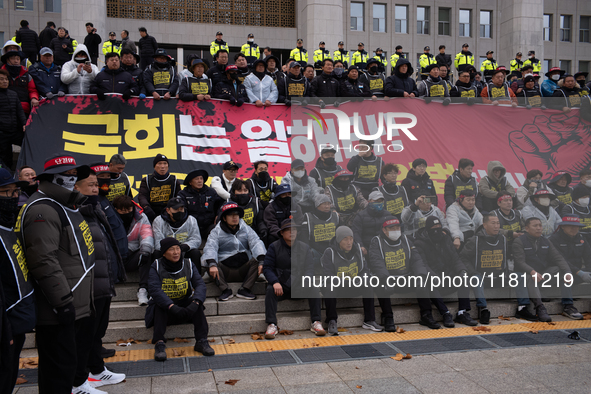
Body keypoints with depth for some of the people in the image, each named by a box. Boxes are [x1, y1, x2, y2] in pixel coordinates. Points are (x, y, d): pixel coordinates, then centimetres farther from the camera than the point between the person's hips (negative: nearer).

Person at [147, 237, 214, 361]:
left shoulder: (188, 264, -1)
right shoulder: (157, 266, -8)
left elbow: (200, 284, -13)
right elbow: (155, 290, -23)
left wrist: (195, 303, -35)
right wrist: (172, 307, -39)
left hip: (185, 306, 1)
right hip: (164, 309, -1)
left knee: (197, 303, -27)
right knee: (159, 305, -32)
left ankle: (201, 341, -24)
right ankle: (159, 343, -33)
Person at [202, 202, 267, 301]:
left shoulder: (246, 229, 11)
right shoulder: (216, 231, 5)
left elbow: (256, 243, -4)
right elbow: (210, 247, -12)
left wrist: (261, 261, -24)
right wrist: (212, 264, -34)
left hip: (243, 270, 2)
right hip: (225, 272, -1)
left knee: (256, 260, -24)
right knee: (208, 262, -27)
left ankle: (245, 289, -21)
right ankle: (226, 290, -22)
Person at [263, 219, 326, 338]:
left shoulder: (305, 247, 9)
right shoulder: (274, 247, 2)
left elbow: (309, 267, 4)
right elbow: (267, 267, -5)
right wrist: (275, 282, -23)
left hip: (299, 285, 2)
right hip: (281, 286, -2)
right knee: (270, 290, -31)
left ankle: (316, 322, -19)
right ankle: (272, 325, -29)